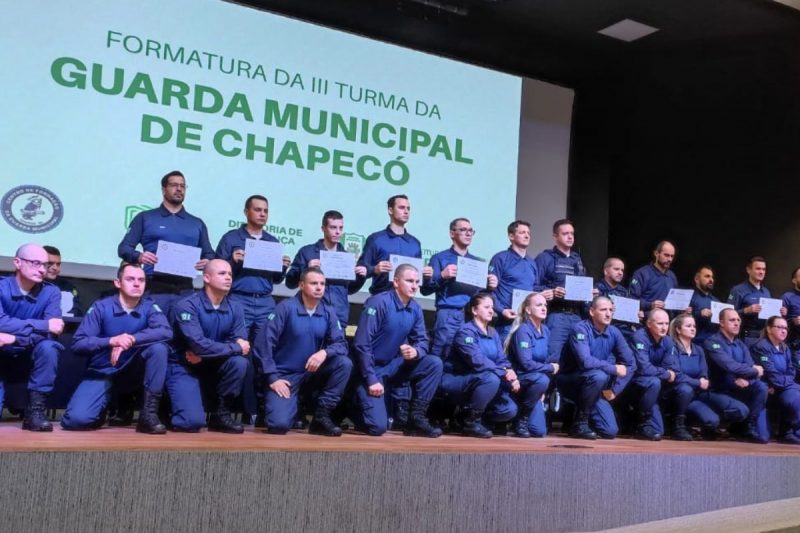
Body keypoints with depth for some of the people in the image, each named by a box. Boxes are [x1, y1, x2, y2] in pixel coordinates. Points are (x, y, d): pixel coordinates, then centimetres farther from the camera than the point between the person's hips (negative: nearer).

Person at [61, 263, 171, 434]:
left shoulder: (149, 307, -4)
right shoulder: (101, 307, -7)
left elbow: (166, 332, -24)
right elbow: (78, 344, -14)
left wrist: (132, 339, -33)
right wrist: (111, 341, -29)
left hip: (133, 372, 1)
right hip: (102, 373, -1)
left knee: (158, 347, -28)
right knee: (76, 419, -24)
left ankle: (149, 414, -20)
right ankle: (104, 410, 15)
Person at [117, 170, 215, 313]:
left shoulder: (197, 223, 20)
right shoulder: (145, 218, 10)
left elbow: (209, 254, 19)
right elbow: (124, 248, 5)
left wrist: (207, 262, -5)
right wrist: (139, 256, -17)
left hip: (185, 289, 3)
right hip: (155, 287, -2)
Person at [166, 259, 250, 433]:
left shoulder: (235, 310, -2)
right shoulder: (187, 305, -18)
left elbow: (241, 344, -11)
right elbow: (198, 345, -29)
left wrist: (204, 354, -22)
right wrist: (235, 348, -19)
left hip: (213, 367, 5)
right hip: (183, 367, -5)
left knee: (239, 362, -25)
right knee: (192, 422, -24)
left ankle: (221, 414, -7)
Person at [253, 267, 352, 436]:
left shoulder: (328, 312, 0)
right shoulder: (286, 307, -12)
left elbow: (341, 344, -4)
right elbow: (264, 343, -14)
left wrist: (324, 352, -26)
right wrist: (272, 378, -16)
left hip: (312, 374, 4)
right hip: (284, 375, -4)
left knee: (345, 363, -21)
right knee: (279, 425, -23)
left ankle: (321, 416, -9)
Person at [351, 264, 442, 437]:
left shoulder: (415, 309, -1)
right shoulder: (378, 303, -20)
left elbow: (422, 340, 5)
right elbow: (361, 344, -22)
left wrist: (415, 351, -21)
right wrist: (372, 380, -22)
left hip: (394, 365, 6)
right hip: (371, 368, -6)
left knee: (435, 364, -12)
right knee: (378, 427, -18)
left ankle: (416, 418, -7)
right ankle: (354, 408, 16)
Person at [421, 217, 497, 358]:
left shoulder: (477, 262, 20)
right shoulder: (440, 258, 6)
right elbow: (425, 289, -3)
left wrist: (490, 286, -1)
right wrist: (442, 276, -16)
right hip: (448, 316, -4)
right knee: (442, 359, -10)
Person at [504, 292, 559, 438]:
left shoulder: (545, 330, 5)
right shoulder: (523, 331, -17)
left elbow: (548, 357, 10)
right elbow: (526, 364, -23)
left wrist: (542, 391, 1)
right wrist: (550, 368, -12)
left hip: (535, 383, 6)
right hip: (518, 380, -6)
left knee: (539, 431, -6)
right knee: (542, 380, -37)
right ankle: (520, 419, -16)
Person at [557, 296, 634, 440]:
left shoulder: (614, 332, -3)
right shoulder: (581, 329, -19)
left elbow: (630, 364, 2)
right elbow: (585, 361, -32)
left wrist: (614, 390, -6)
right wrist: (614, 369, -22)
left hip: (593, 388, 5)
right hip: (570, 382, -5)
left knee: (610, 431, -7)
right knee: (599, 376, -35)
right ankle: (580, 422, -17)